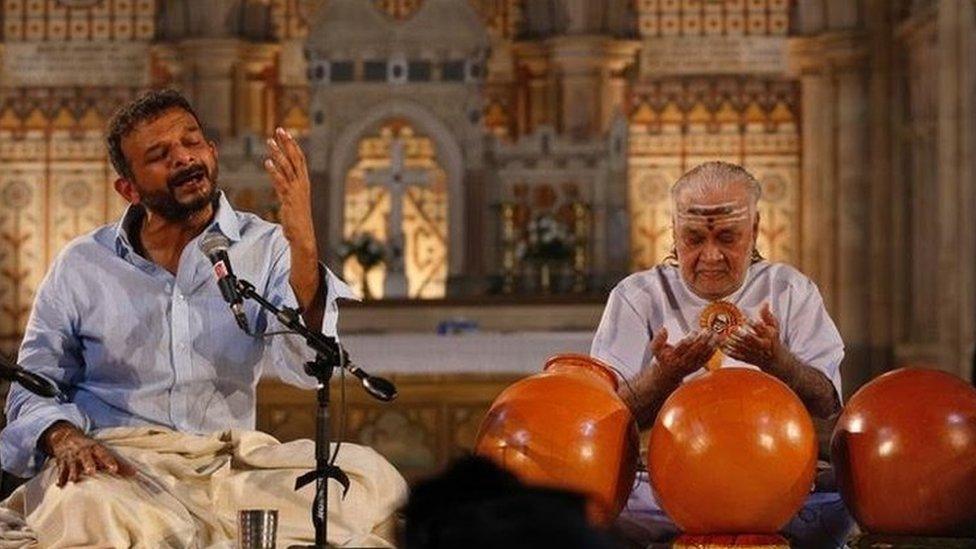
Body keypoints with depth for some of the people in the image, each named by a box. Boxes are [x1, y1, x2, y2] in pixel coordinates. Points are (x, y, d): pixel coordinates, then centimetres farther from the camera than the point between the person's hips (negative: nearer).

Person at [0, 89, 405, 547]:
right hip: (116, 459, -2)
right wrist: (65, 438, -11)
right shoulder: (81, 266, 9)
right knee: (85, 506, -39)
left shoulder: (265, 249, 7)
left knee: (375, 478, -25)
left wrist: (303, 244, -24)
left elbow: (306, 367, -10)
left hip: (226, 456, 2)